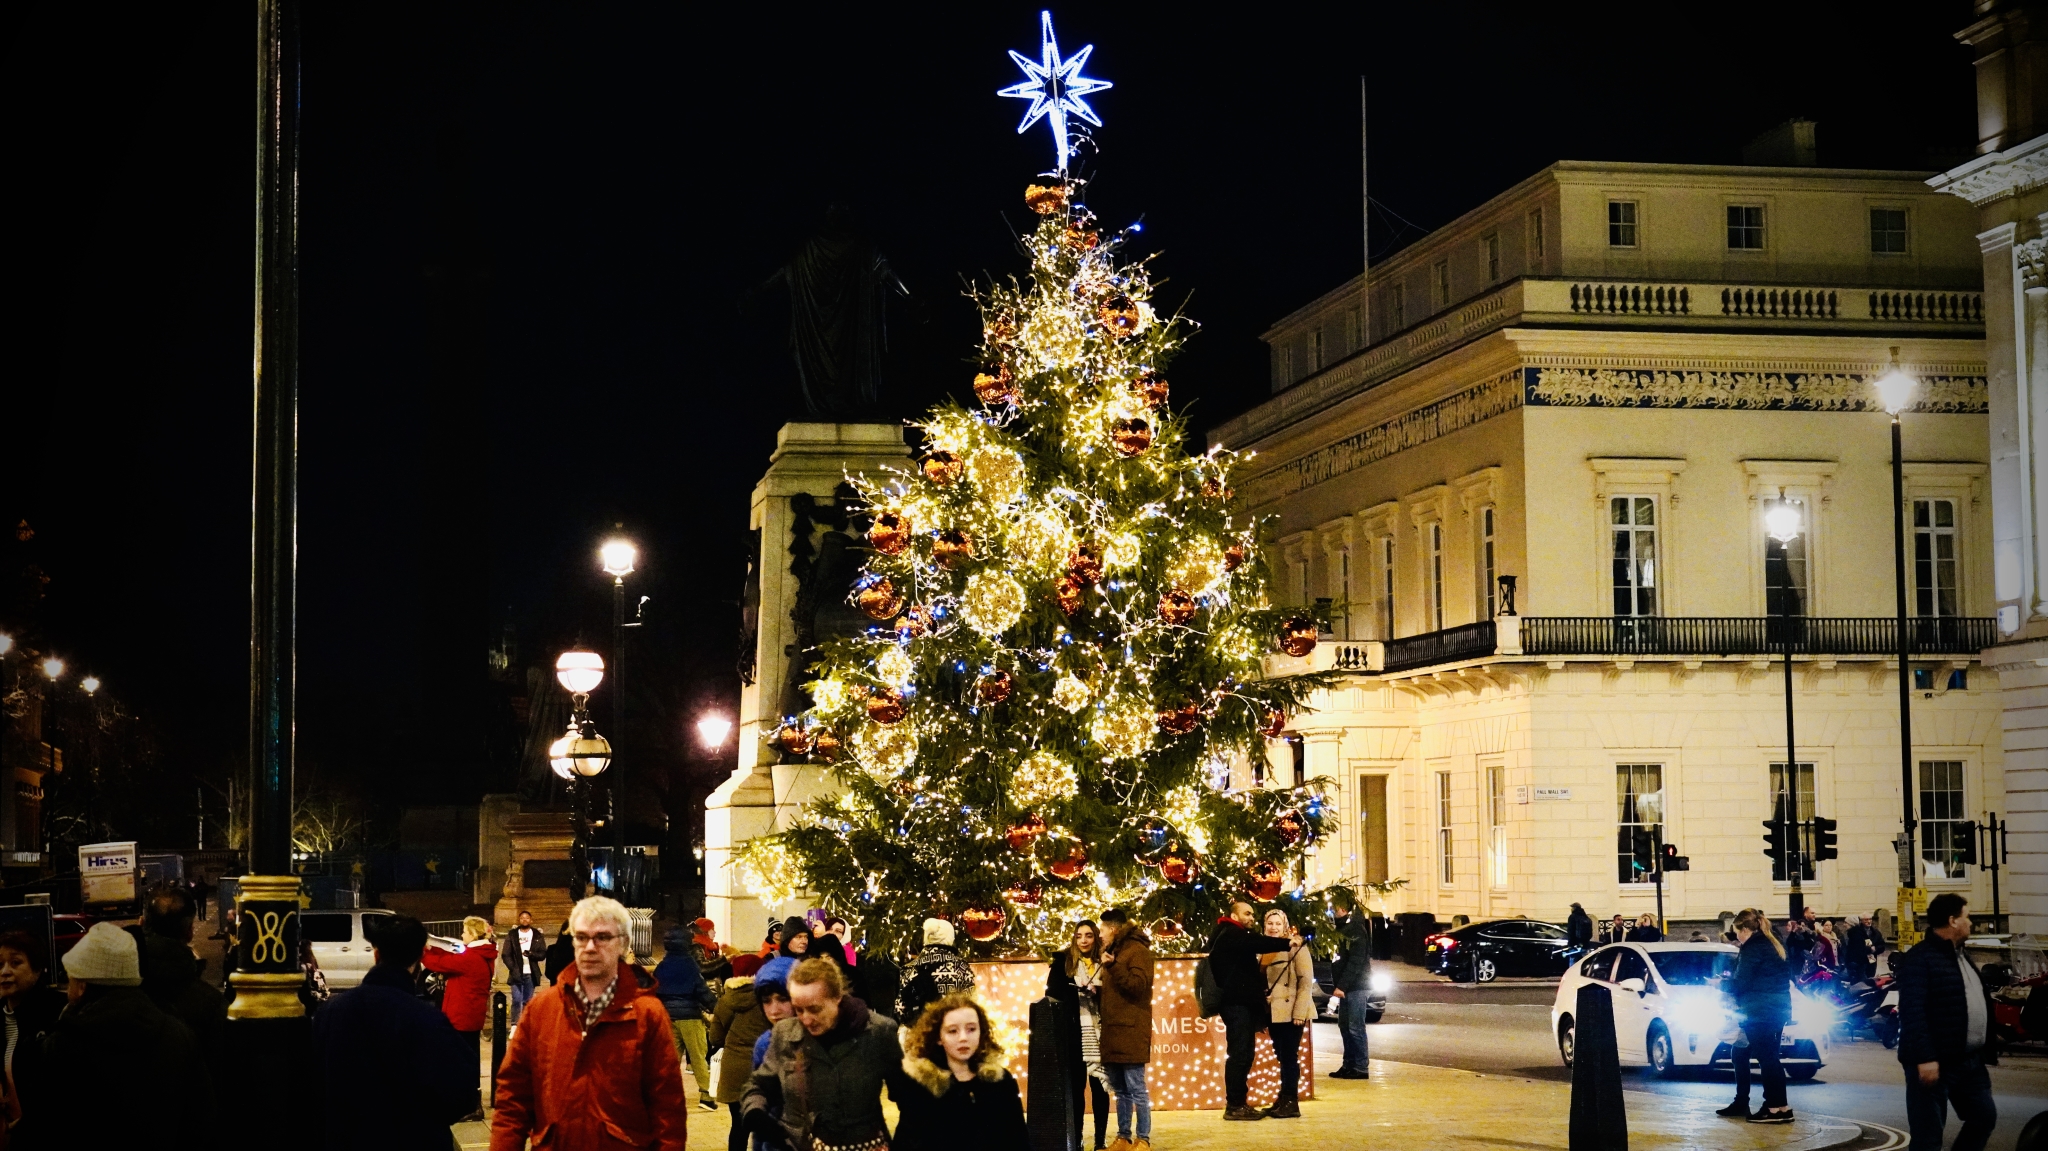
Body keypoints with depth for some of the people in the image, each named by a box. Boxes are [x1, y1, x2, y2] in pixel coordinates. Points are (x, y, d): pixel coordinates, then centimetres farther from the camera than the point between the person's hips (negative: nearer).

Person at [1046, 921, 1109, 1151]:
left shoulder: (1104, 963, 7)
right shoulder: (1063, 961, 5)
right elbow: (1053, 991, -3)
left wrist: (1098, 992, -14)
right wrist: (1080, 990, -14)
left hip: (1099, 1032, 1)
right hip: (1074, 1033, -1)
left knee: (1100, 1085, 0)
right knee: (1076, 1086, 2)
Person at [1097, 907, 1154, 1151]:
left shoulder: (1137, 950, -7)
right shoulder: (1114, 950, 21)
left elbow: (1138, 985, -18)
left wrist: (1114, 966, -25)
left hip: (1130, 1029, -9)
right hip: (1114, 1028, 9)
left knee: (1136, 1089, -8)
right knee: (1120, 1090, 9)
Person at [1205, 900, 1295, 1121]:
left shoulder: (1235, 937, 23)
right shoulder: (1230, 935, -10)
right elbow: (1258, 943, -28)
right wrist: (1287, 943, -29)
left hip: (1243, 1004, 11)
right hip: (1237, 1004, -11)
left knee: (1243, 1055, 11)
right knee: (1239, 1055, -10)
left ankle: (1240, 1102, 15)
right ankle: (1234, 1105, -10)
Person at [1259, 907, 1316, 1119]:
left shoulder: (1295, 947, -7)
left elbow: (1306, 981, -12)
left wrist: (1299, 1012, -19)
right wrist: (1263, 1018, 13)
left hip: (1290, 1012, -7)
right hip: (1273, 1013, 7)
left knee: (1289, 1057, -5)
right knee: (1282, 1057, 10)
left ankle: (1291, 1103, 0)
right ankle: (1283, 1100, 15)